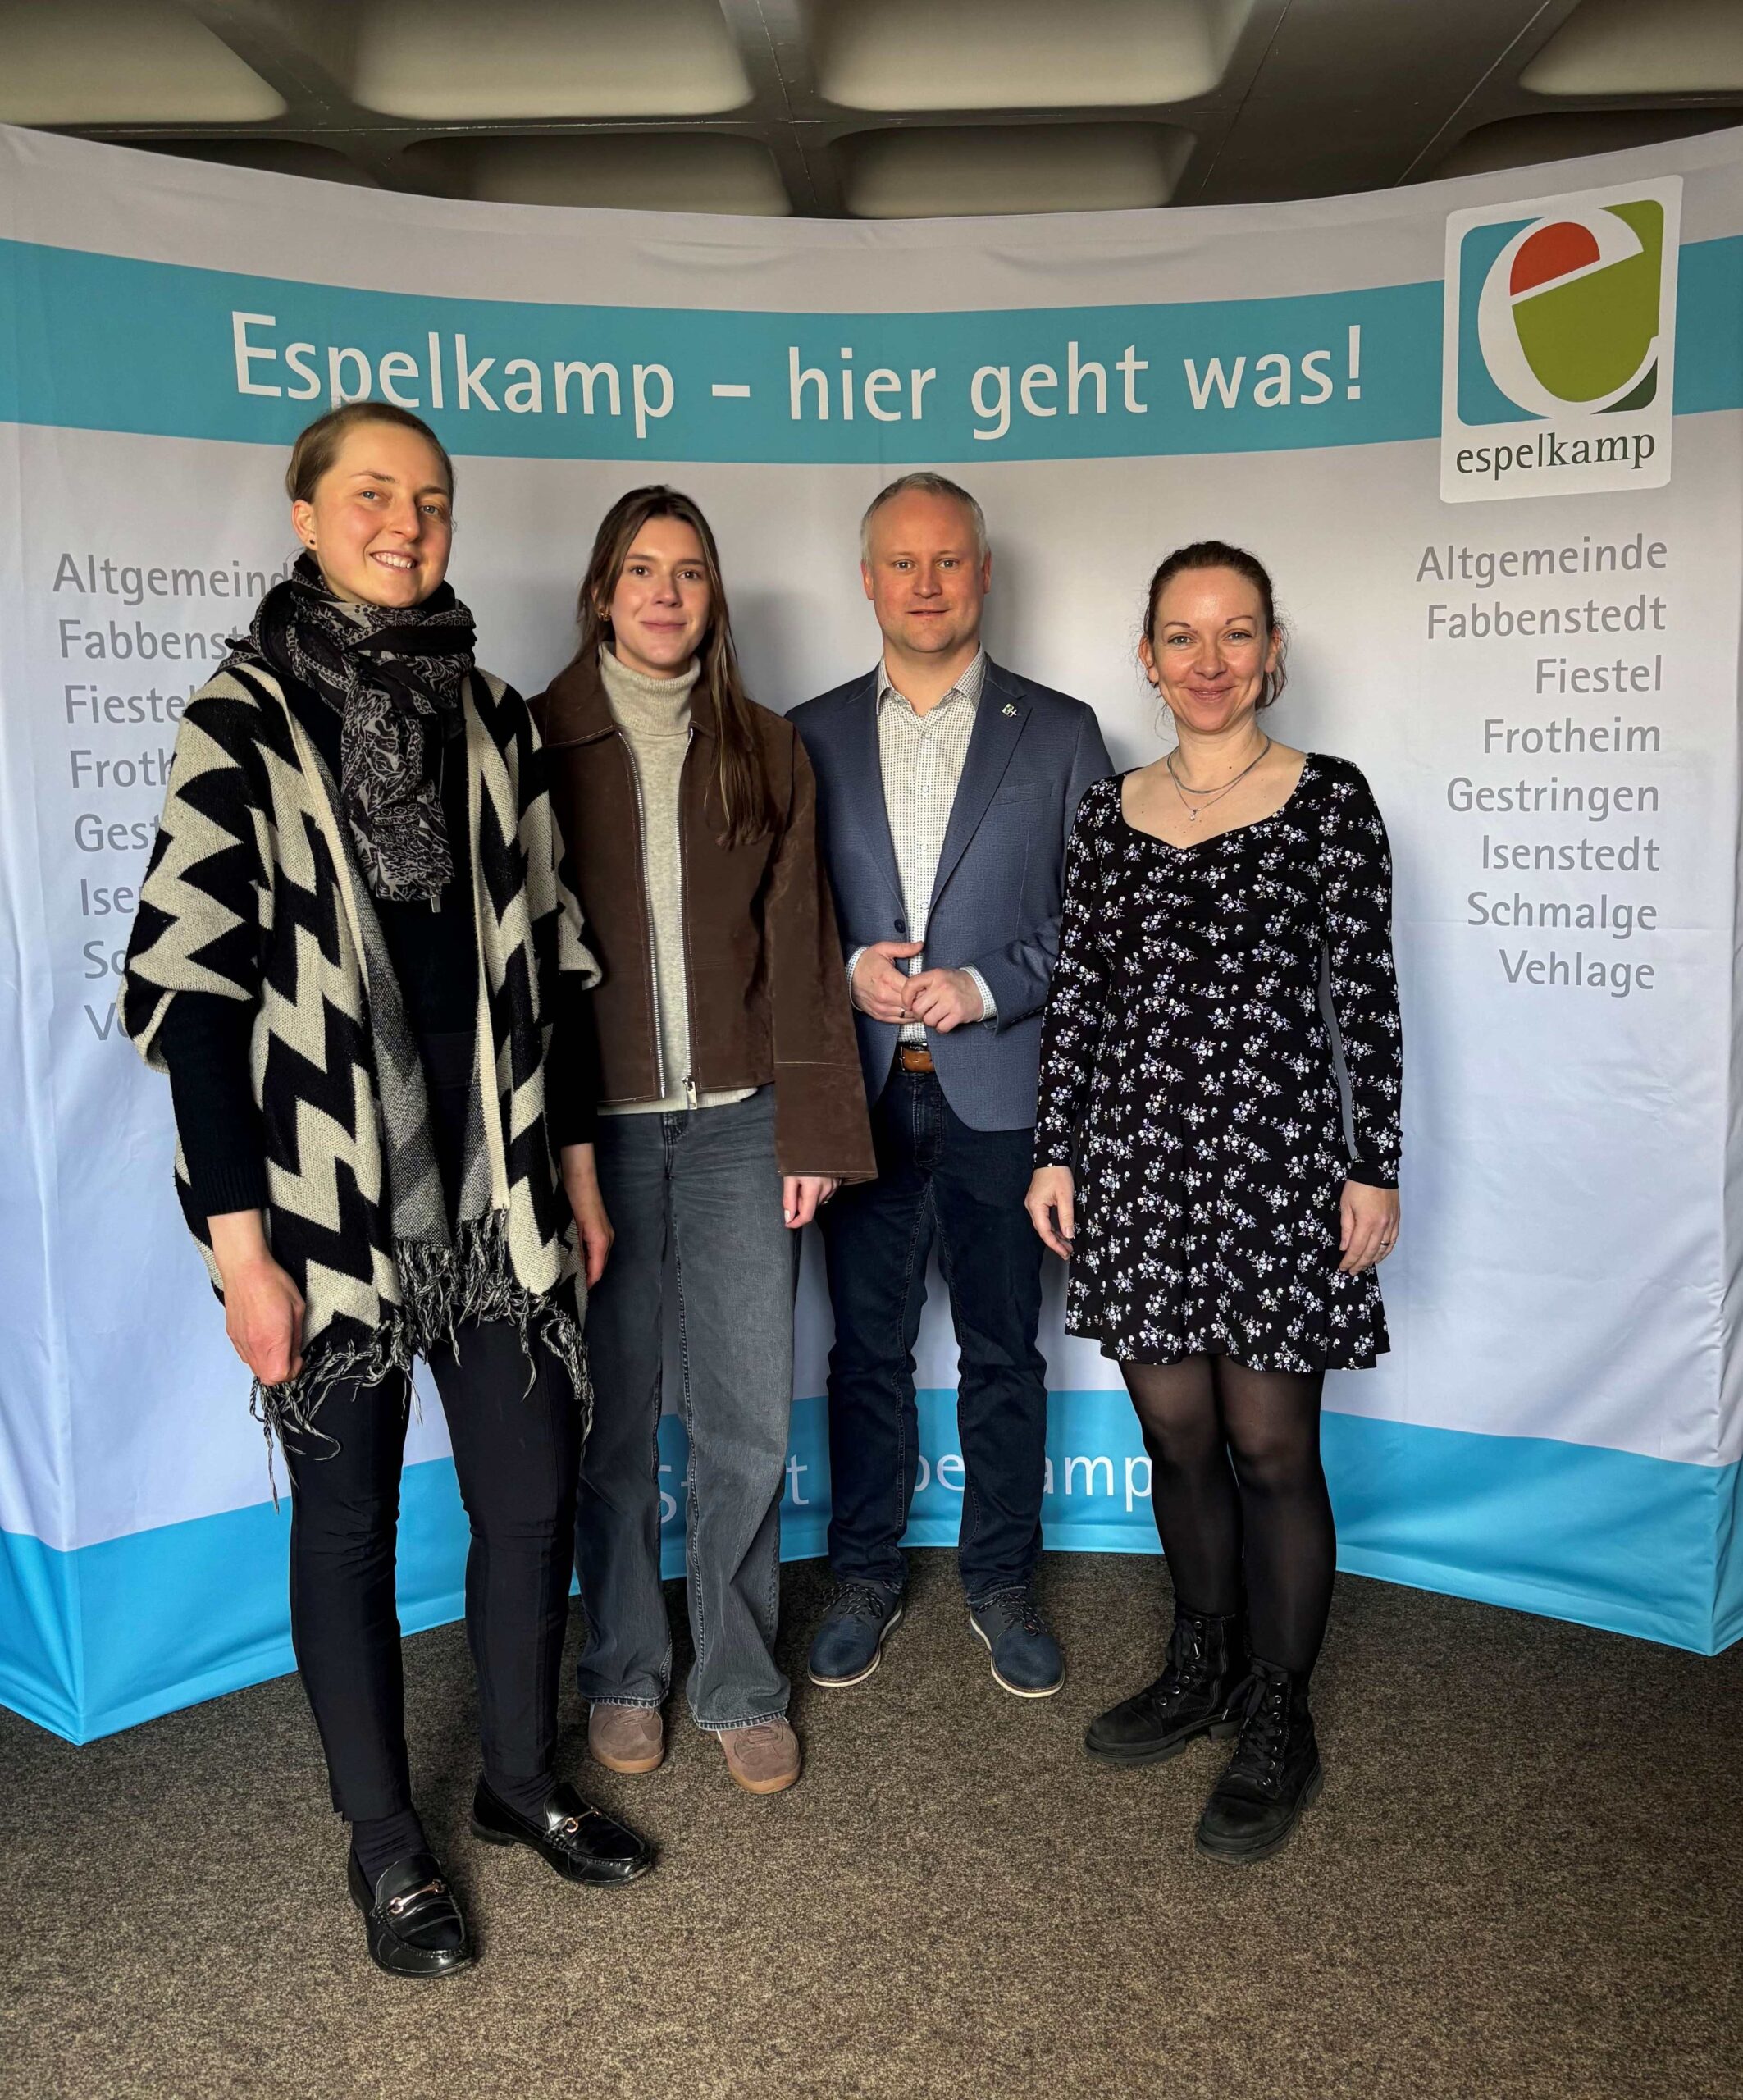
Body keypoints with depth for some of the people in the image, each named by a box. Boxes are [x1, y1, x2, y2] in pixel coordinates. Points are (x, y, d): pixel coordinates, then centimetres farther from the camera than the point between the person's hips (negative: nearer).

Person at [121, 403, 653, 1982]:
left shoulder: (494, 719, 7)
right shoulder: (242, 724, -6)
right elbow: (188, 991, -10)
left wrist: (576, 1164, 12)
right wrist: (241, 1247, -14)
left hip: (493, 1194, 4)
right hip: (329, 1209, -4)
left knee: (534, 1500, 12)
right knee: (348, 1525, 10)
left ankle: (523, 1779, 37)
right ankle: (387, 1845, 31)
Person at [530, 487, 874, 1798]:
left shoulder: (766, 751, 8)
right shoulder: (540, 743, 2)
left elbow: (800, 948, 5)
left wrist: (814, 1128, 0)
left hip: (736, 1124, 2)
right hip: (593, 1127, -1)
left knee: (749, 1421, 4)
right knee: (612, 1418, 9)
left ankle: (741, 1684, 24)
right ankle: (625, 1673, 29)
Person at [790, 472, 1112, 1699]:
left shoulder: (1059, 732, 3)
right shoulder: (810, 737, 8)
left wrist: (983, 986, -14)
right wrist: (849, 969, -12)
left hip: (1001, 1092, -1)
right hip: (862, 1093, 1)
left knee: (1004, 1353, 10)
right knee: (868, 1348, 12)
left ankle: (1003, 1581, 28)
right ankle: (867, 1576, 29)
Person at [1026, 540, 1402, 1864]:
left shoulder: (1329, 799, -2)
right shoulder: (1111, 812, 8)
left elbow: (1368, 996, -3)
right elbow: (1079, 995, 9)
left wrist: (1376, 1168, -6)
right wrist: (1057, 1150, 5)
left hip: (1273, 1155, -3)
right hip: (1138, 1154, 4)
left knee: (1270, 1444, 4)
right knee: (1177, 1433, 13)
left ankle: (1280, 1722, 22)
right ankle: (1204, 1671, 33)